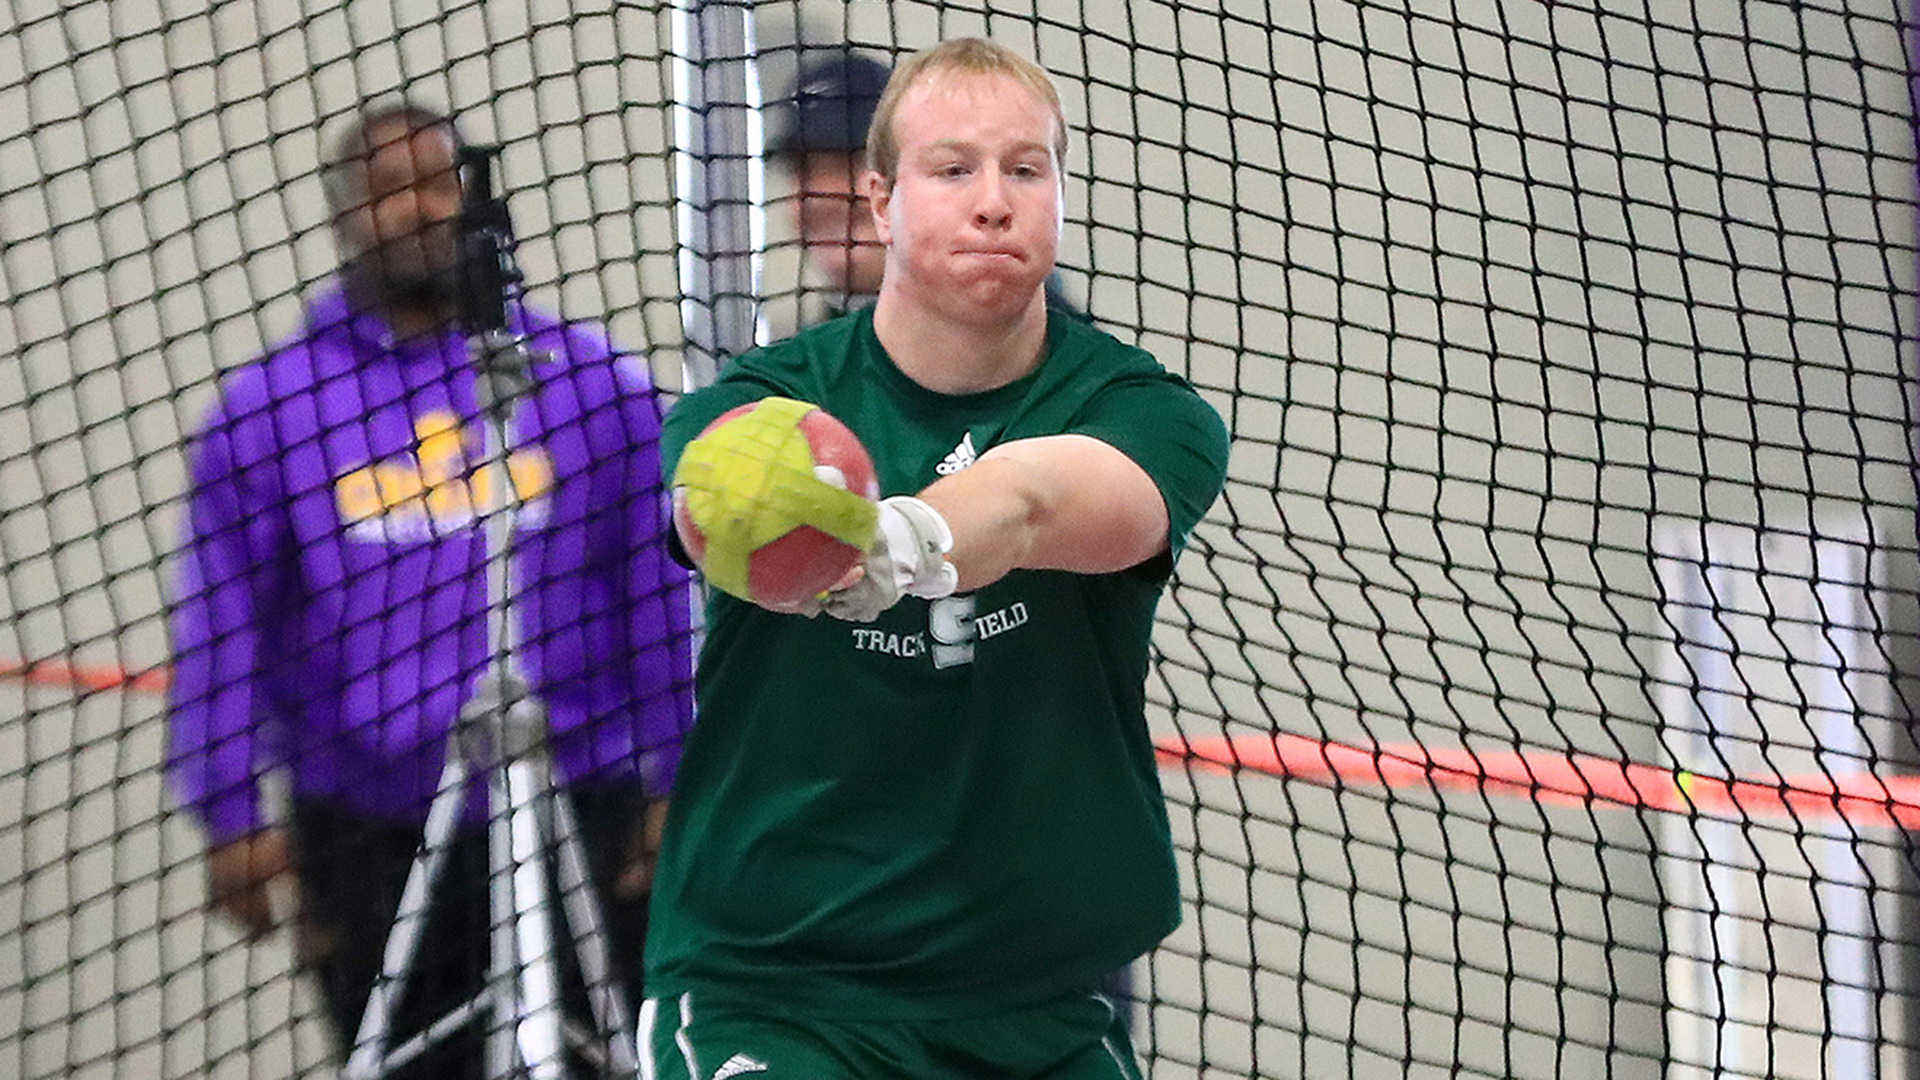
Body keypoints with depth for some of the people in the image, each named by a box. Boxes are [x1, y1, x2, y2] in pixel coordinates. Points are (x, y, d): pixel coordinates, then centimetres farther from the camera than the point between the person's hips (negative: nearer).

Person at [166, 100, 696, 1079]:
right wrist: (232, 817, 0)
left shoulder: (585, 376, 3)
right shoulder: (265, 407, 3)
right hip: (365, 840, 1)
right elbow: (220, 623, 4)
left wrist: (676, 787, 1)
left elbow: (662, 594, 4)